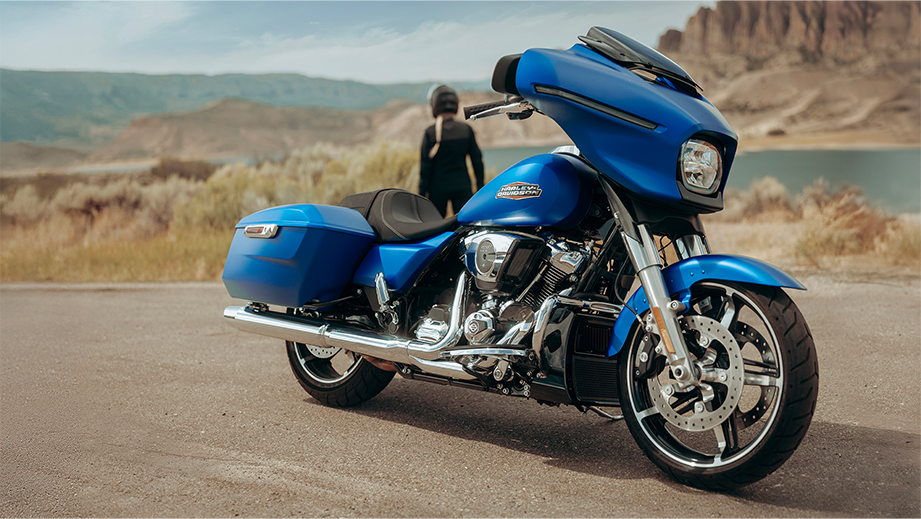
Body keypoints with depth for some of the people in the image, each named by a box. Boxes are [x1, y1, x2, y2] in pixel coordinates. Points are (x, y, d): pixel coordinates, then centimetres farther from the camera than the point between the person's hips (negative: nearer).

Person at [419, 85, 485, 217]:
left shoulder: (430, 133, -9)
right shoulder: (466, 129, -1)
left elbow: (425, 166, -8)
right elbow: (477, 160, 3)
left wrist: (422, 192, -1)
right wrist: (480, 186, 13)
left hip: (438, 187, -2)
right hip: (463, 187, 2)